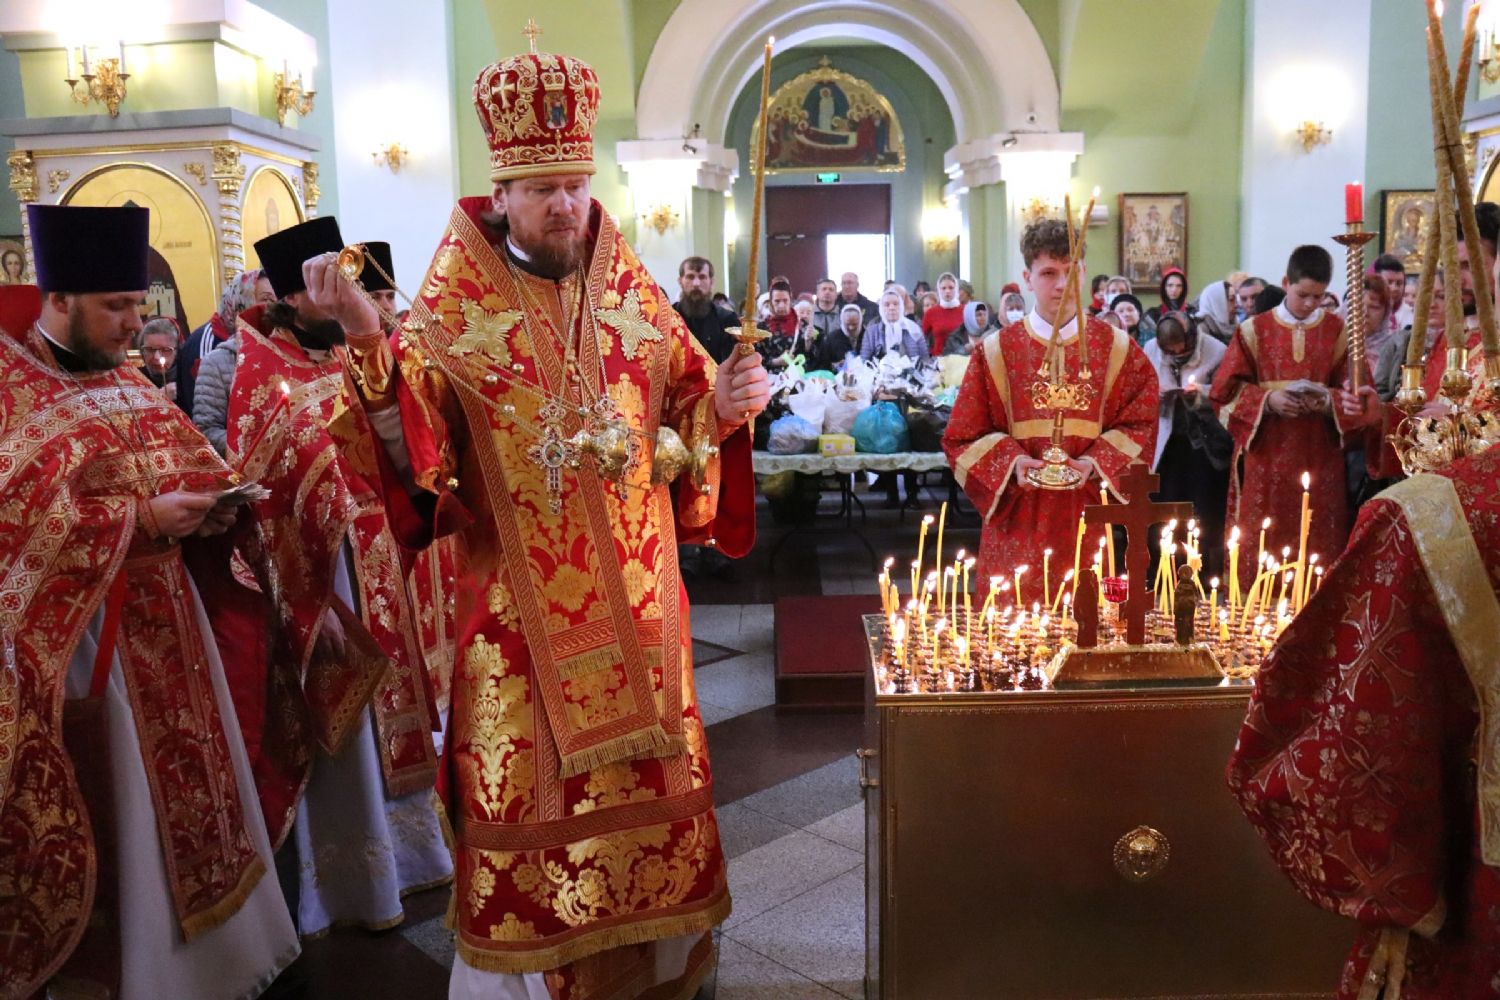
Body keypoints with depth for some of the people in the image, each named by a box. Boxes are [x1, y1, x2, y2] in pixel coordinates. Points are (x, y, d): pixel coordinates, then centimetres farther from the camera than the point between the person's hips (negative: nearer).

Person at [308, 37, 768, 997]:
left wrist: (726, 403, -10)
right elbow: (411, 444, -12)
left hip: (634, 592, 3)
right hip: (518, 601, -3)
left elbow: (687, 407, 11)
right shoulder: (455, 307, -2)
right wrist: (368, 340, -27)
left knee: (645, 773, 14)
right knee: (527, 783, 6)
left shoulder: (632, 294, 7)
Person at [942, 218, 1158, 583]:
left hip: (1088, 519, 1)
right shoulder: (995, 353, 3)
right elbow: (964, 436, 4)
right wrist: (1011, 462, -12)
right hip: (1018, 521, 0)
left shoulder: (1119, 349, 6)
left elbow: (1140, 425, 7)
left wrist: (1096, 464, -10)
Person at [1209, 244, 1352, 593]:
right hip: (1266, 455, -1)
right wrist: (1267, 400, -14)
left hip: (1319, 457, 1)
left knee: (1318, 538, 2)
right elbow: (1228, 389, 2)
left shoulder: (1339, 332, 6)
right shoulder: (1254, 330, 3)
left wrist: (1329, 401, -14)